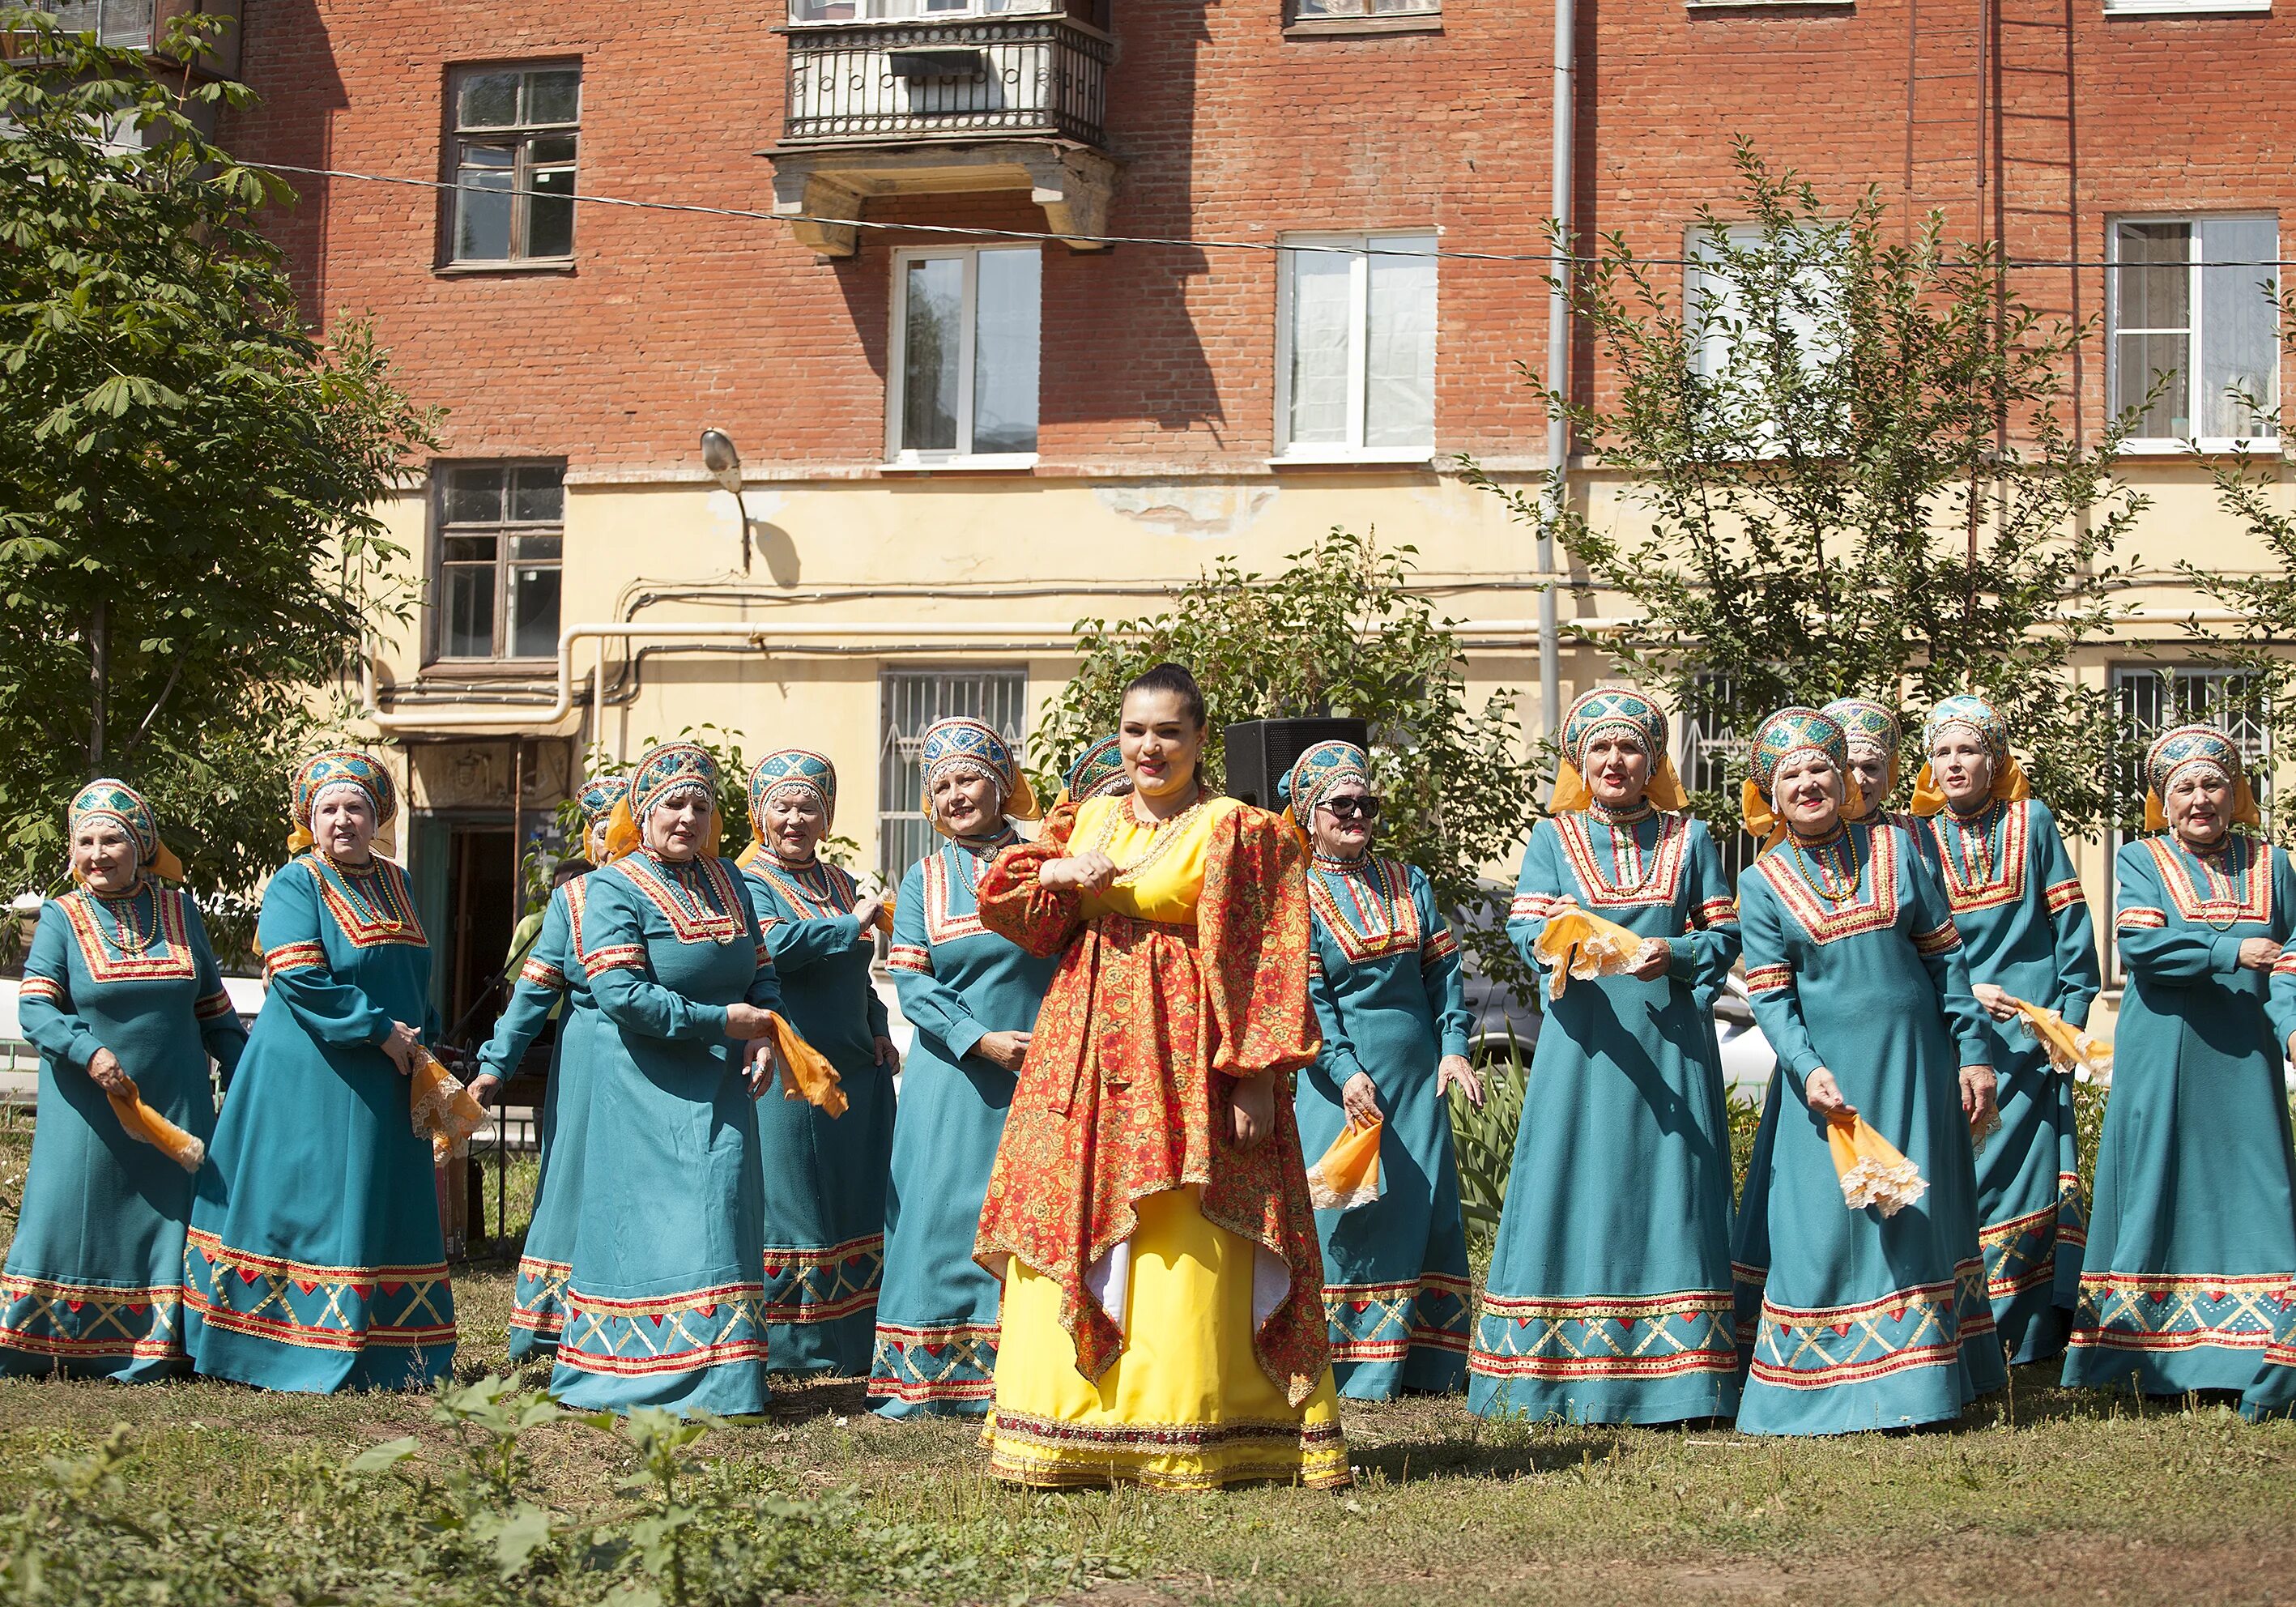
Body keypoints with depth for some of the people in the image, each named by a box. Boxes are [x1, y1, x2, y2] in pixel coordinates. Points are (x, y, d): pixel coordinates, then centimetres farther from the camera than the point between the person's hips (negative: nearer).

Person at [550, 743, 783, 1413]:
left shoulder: (726, 881, 13)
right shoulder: (614, 888, -7)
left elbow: (762, 971, 17)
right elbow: (620, 993, -18)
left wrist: (765, 1035, -5)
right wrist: (724, 1020, -17)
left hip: (719, 1090, 6)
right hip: (647, 1088, -6)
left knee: (719, 1217, 2)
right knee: (648, 1222, -6)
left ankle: (717, 1376, 5)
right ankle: (650, 1379, 0)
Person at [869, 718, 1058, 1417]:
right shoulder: (924, 880, 9)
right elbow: (911, 983, 0)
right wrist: (980, 1040, -13)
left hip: (1041, 1070, -1)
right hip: (953, 1074, 1)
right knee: (942, 1209, -1)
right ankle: (926, 1376, 4)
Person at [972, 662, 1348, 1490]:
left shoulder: (1236, 831, -2)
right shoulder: (1089, 821, 16)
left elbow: (1265, 966, -7)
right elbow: (1008, 904, 15)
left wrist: (1257, 1077, -16)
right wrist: (1052, 873, -7)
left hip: (1185, 1054, -6)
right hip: (1084, 1050, 6)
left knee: (1183, 1248, -8)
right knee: (1069, 1228, 4)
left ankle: (1189, 1439, -4)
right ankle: (1076, 1430, 11)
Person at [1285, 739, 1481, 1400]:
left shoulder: (1407, 881, 12)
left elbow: (1442, 968, 10)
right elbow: (1306, 995, -10)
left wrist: (1454, 1046, -4)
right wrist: (1345, 1071, -21)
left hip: (1418, 1074, 5)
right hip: (1345, 1076, -5)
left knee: (1425, 1208, 5)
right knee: (1344, 1212, -5)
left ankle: (1423, 1364, 12)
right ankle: (1347, 1367, 2)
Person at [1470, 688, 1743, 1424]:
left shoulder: (1688, 839, 10)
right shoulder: (1553, 838, 8)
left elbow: (1726, 935, 6)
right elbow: (1527, 930, -3)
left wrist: (1673, 955, -13)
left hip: (1671, 1044, 1)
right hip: (1584, 1042, 0)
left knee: (1668, 1191, -1)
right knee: (1576, 1191, -3)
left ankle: (1674, 1376, 3)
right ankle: (1565, 1372, 2)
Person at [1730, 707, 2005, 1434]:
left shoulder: (1896, 849, 4)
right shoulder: (1762, 885, 1)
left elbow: (1946, 958, 7)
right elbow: (1771, 998, -4)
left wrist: (1974, 1052, 2)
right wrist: (1809, 1071, -19)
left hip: (1912, 1064, 1)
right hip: (1825, 1071, -1)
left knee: (1916, 1216, 4)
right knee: (1822, 1222, -3)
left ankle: (1914, 1385, 12)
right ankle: (1822, 1387, 5)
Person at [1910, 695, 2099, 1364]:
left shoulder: (2032, 822, 6)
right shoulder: (1917, 840, 8)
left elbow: (2070, 923, 5)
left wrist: (2070, 1010, -2)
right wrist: (1961, 992, -10)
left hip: (2031, 1028, -1)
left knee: (2028, 1169, -4)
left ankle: (2031, 1333, 1)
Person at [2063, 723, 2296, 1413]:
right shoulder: (2142, 862, 3)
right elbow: (2139, 944, -13)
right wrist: (2231, 950, -20)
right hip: (2162, 1063, -2)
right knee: (2159, 1194, -1)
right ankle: (2156, 1355, 4)